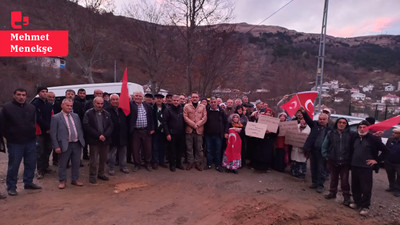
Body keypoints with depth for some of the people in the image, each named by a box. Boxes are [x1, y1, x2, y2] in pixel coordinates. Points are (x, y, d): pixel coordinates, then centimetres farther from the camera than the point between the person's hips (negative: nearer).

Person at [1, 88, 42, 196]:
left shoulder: (31, 108, 8)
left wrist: (32, 134, 10)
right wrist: (9, 138, -3)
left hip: (30, 141, 4)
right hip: (15, 143, -4)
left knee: (31, 163, 11)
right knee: (13, 165, 2)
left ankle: (28, 182, 27)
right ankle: (11, 187, 15)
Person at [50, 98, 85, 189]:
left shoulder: (76, 116, 11)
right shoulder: (56, 117, -4)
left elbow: (80, 129, 15)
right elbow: (53, 133, -6)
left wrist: (82, 140, 7)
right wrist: (56, 146, -11)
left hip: (77, 144, 5)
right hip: (65, 145, -4)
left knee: (76, 163, 13)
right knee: (62, 164, 7)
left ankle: (75, 179, 27)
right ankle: (62, 181, 23)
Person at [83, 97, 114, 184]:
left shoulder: (107, 114, 10)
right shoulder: (88, 113, -2)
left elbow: (111, 126, 4)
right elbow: (87, 126, -11)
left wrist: (105, 135, -12)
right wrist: (98, 135, -16)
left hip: (105, 140, 4)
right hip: (94, 140, -4)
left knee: (103, 158, 12)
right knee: (94, 159, 1)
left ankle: (101, 173, 27)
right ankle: (92, 176, 15)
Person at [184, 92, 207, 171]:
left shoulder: (202, 107, 10)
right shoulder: (186, 106, 6)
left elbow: (205, 118, 2)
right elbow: (185, 117, -3)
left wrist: (197, 124, -12)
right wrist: (193, 124, -13)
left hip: (199, 130, 1)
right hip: (189, 130, -1)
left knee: (199, 148, 5)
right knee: (189, 147, 5)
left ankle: (198, 163, 15)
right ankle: (190, 162, 16)